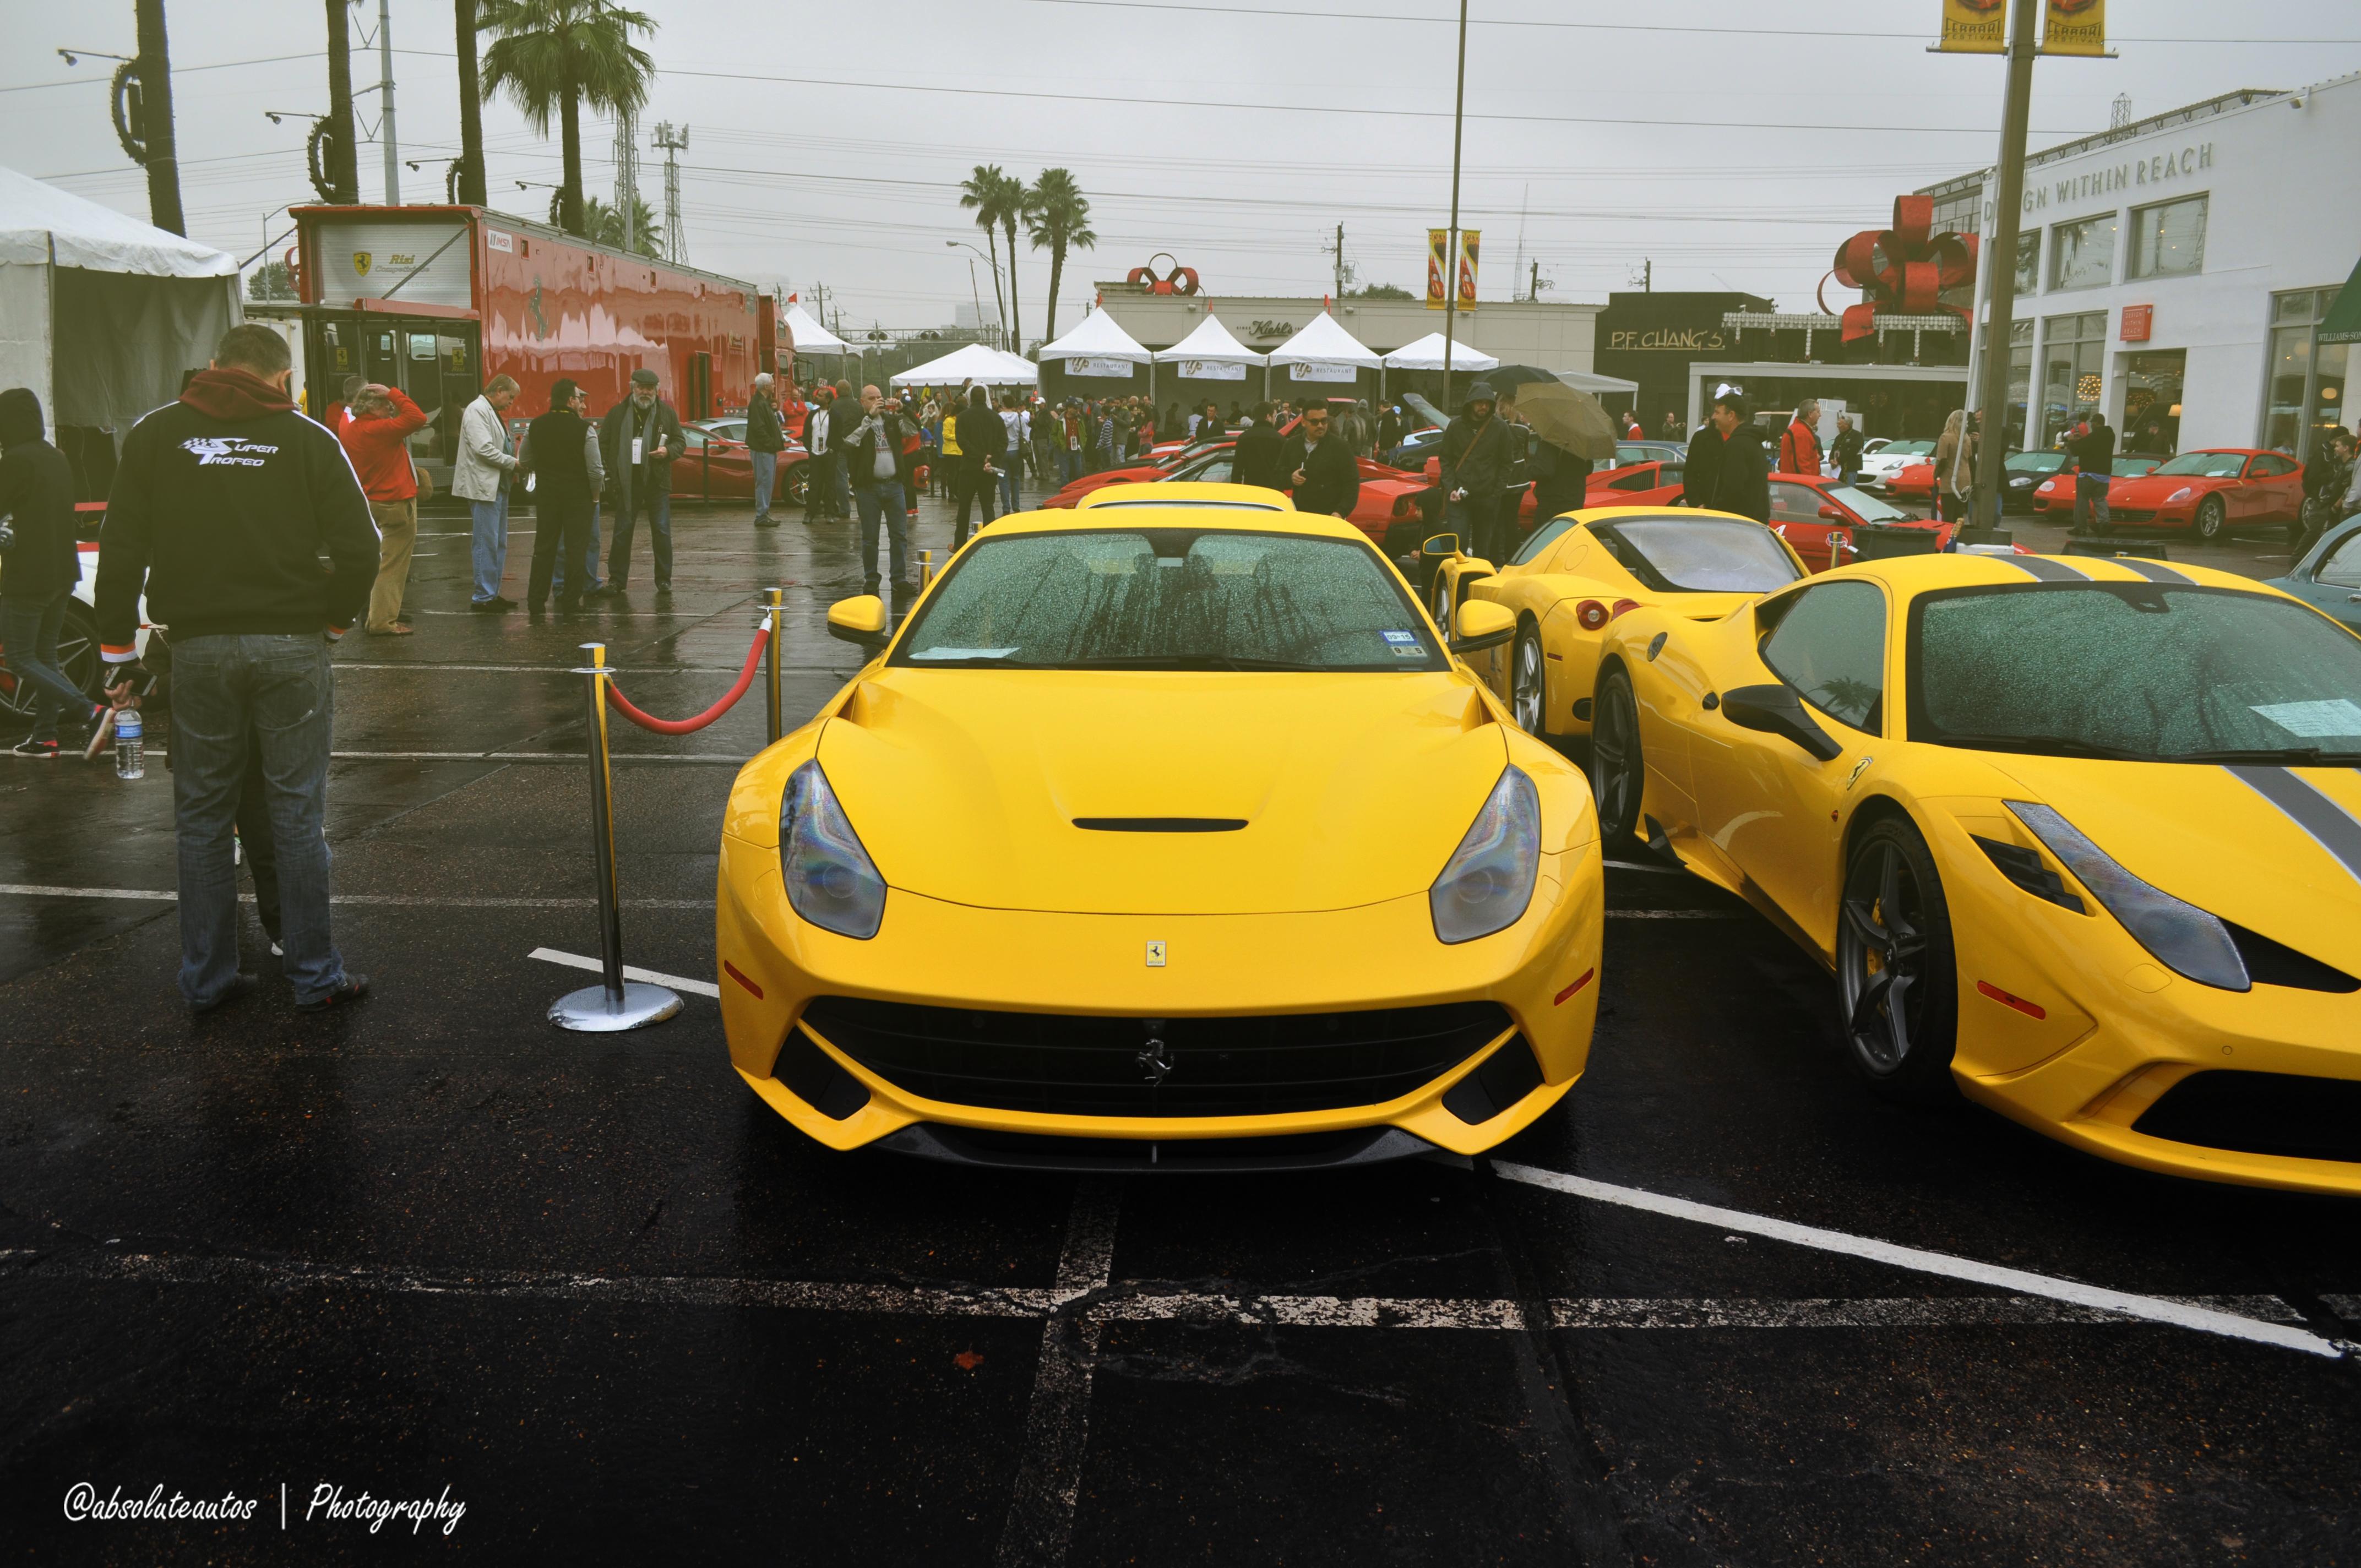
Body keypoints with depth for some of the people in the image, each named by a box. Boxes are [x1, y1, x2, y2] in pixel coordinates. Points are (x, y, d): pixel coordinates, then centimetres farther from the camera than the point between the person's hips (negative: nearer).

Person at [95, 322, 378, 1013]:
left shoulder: (154, 435, 4)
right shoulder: (309, 439, -1)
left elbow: (122, 551, 3)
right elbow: (359, 549, -6)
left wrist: (118, 649, 9)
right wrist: (334, 619, 10)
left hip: (199, 647, 2)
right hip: (292, 646, -1)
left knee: (202, 820, 11)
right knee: (297, 815, 5)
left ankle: (207, 979, 19)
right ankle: (315, 976, 11)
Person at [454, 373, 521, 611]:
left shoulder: (492, 413, 19)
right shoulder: (477, 410, -13)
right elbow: (484, 449, -22)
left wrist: (514, 453, 6)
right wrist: (513, 463, -14)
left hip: (498, 486, 10)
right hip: (484, 487, -10)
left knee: (499, 544, 13)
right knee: (487, 544, -7)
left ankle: (493, 594, 19)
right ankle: (483, 597, -3)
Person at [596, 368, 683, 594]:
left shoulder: (666, 413, 6)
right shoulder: (617, 413, 5)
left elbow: (681, 443, 10)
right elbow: (603, 445, 9)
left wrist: (668, 451, -13)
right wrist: (611, 476, -1)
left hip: (657, 482, 0)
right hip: (628, 484, 0)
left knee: (662, 533, 1)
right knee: (622, 533, 3)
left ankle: (664, 580, 12)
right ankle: (617, 581, 9)